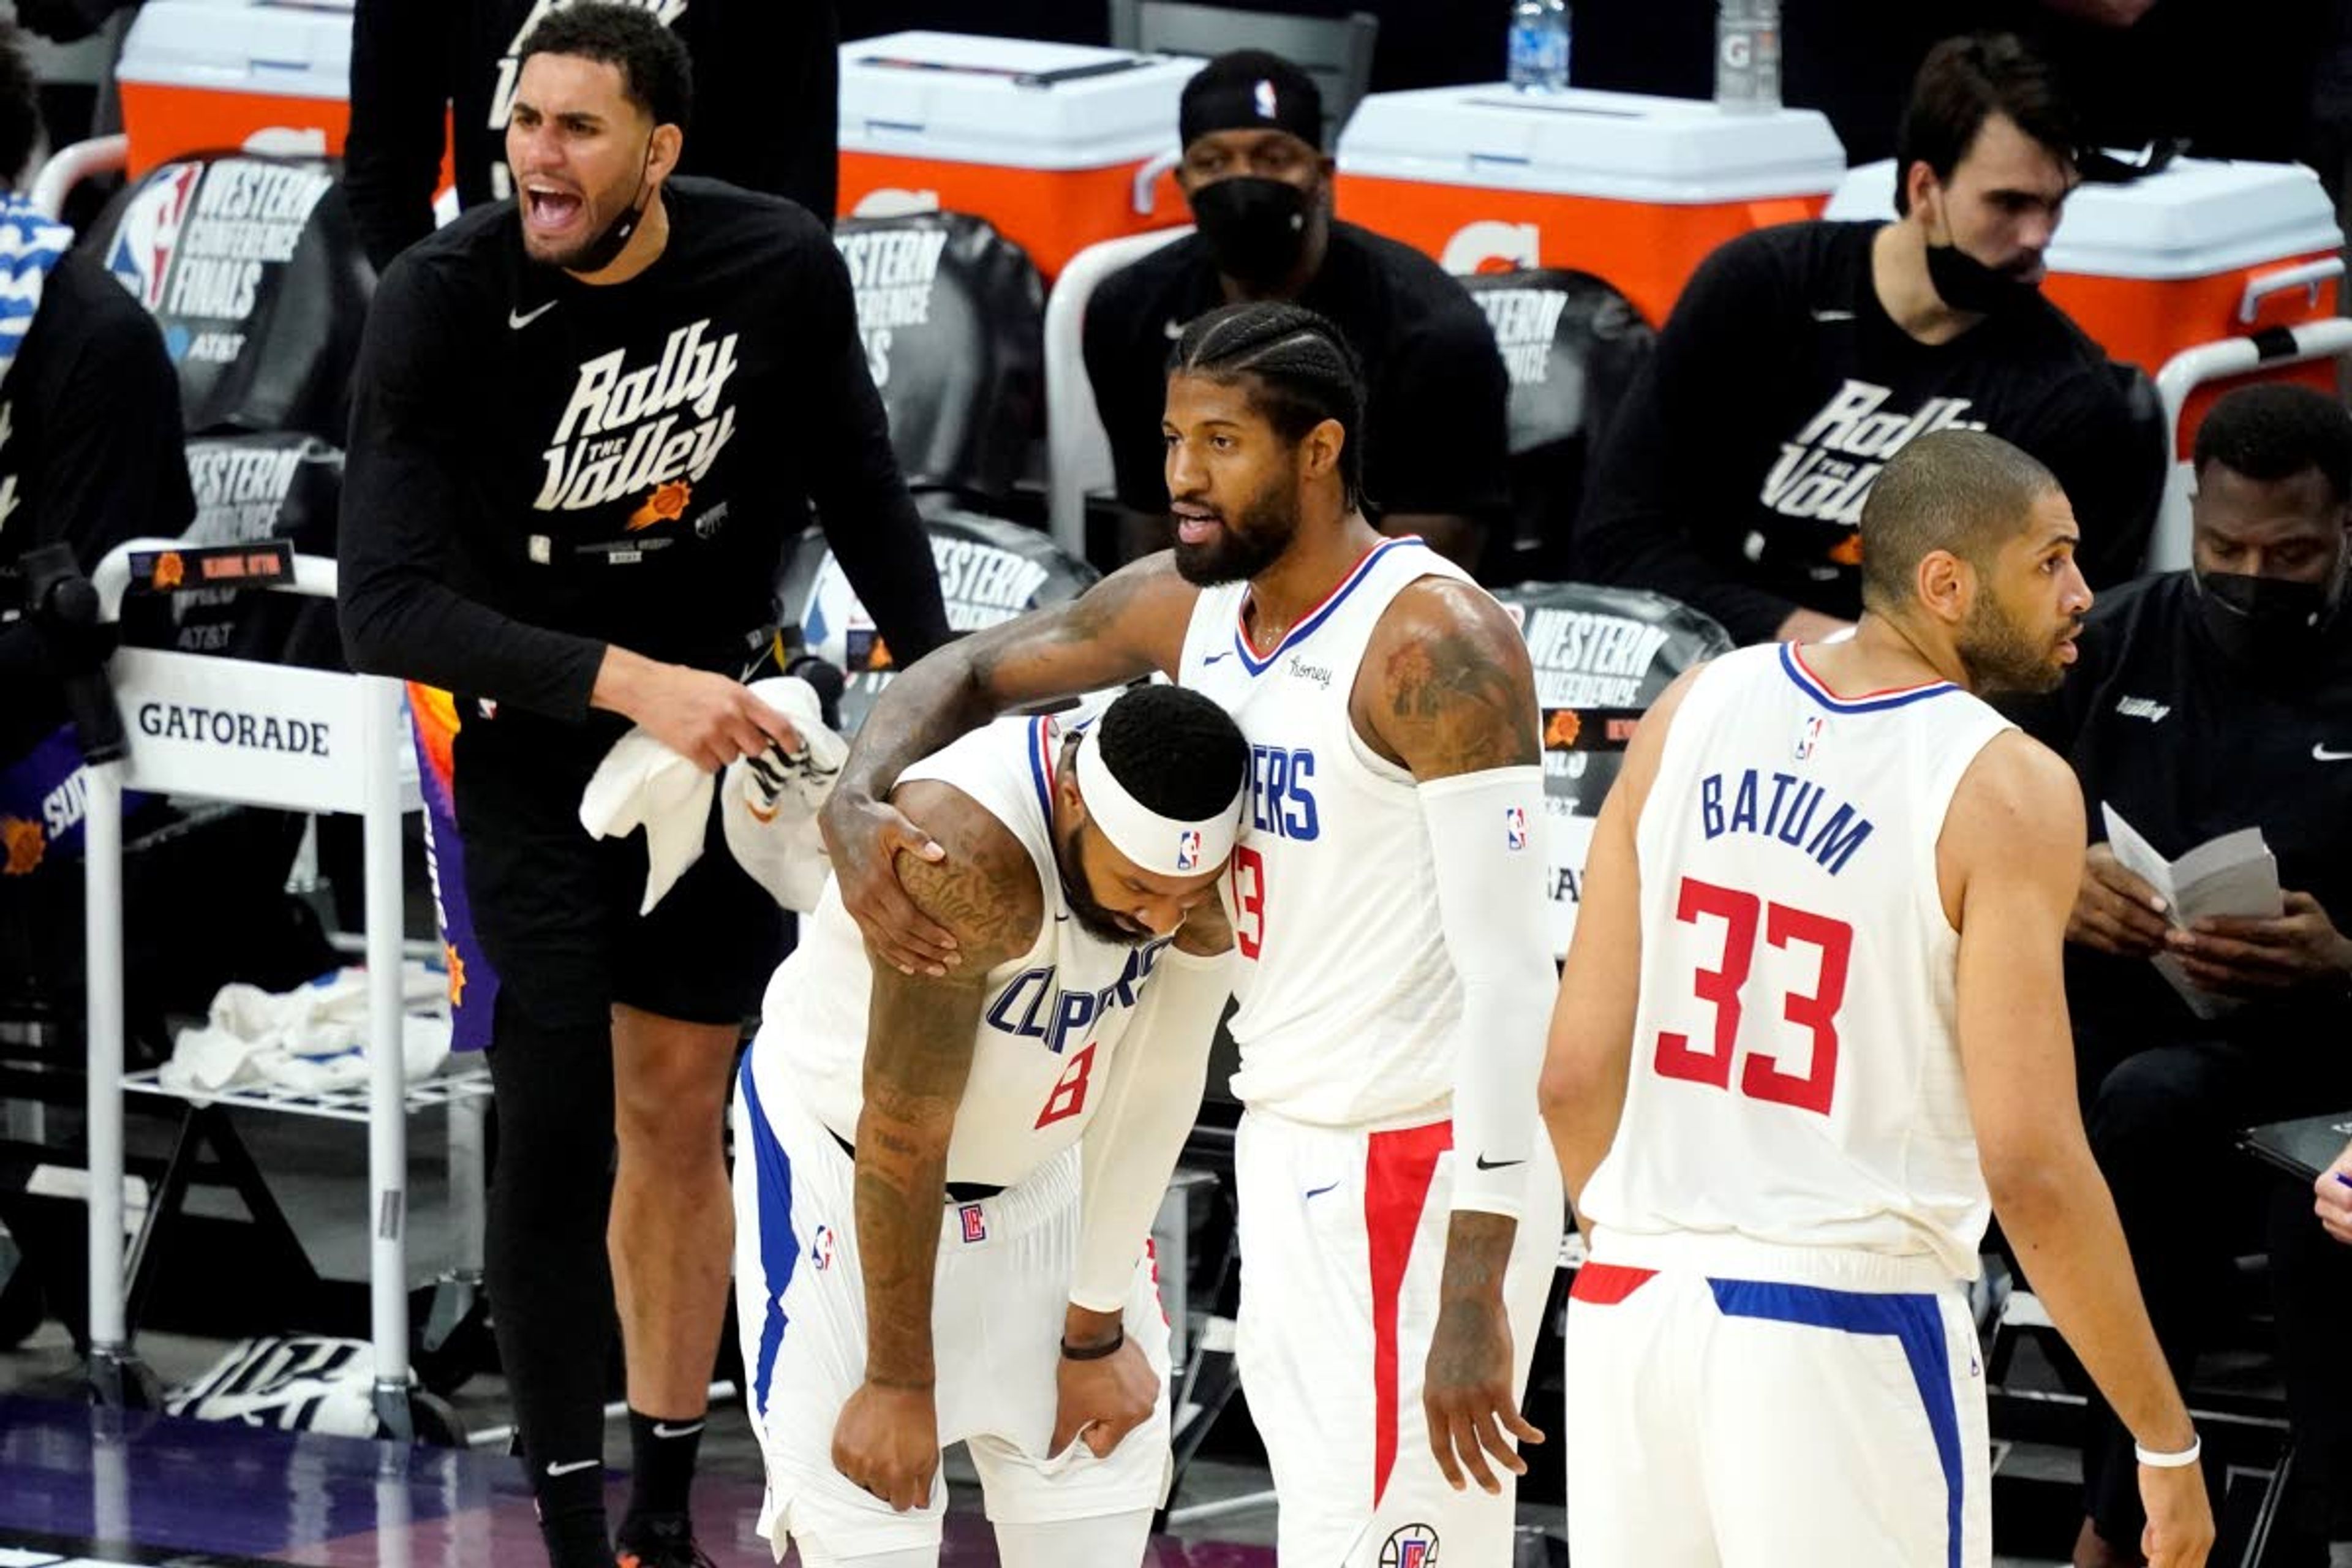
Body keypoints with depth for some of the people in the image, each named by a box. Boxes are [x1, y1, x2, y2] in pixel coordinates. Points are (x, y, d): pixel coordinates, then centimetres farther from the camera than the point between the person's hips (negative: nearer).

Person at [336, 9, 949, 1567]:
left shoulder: (780, 269, -15)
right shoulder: (444, 304, -24)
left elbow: (860, 491, 3)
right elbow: (385, 605, -31)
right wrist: (627, 682, -40)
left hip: (724, 718, 3)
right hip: (535, 742, -3)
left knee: (678, 1115, 10)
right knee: (560, 1116, -12)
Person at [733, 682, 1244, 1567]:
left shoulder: (1189, 854, -20)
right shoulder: (967, 852, -38)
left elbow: (1155, 1084, -10)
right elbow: (903, 1132, -29)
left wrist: (1098, 1329, -5)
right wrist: (899, 1381, -21)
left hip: (1036, 1164, 6)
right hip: (842, 1162, -6)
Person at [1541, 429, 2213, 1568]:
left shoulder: (1692, 714, 5)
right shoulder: (2008, 791, -11)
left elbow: (1574, 1076, 4)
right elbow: (2030, 1167, -16)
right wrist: (2167, 1443, -8)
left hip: (1633, 1306, 5)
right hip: (1849, 1335, -5)